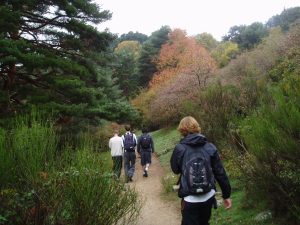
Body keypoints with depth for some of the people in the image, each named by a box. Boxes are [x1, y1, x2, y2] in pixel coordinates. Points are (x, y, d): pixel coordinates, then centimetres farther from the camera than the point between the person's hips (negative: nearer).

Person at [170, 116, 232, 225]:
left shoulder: (179, 148, -10)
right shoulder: (210, 147, -4)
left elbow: (175, 170, 6)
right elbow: (220, 173, -1)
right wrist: (226, 195, 7)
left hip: (190, 199, -3)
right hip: (208, 197, 3)